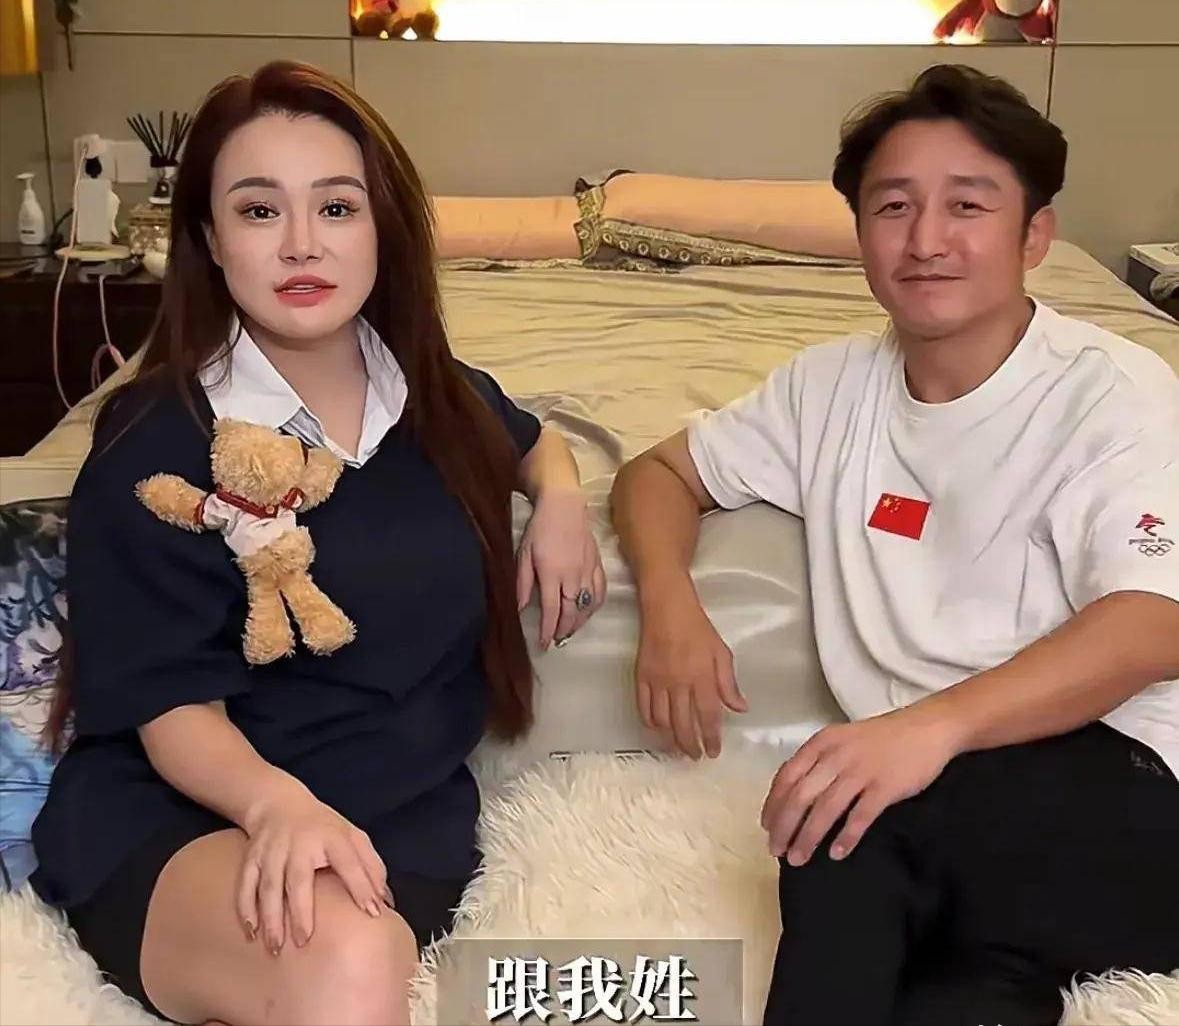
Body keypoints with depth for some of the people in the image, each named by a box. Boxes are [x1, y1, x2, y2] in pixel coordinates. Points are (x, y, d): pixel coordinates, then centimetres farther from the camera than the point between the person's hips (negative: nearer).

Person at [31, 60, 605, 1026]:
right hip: (179, 816, -3)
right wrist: (278, 800, -31)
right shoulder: (157, 447, -8)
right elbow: (172, 705, -10)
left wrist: (561, 498, 7)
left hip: (403, 821, 4)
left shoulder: (436, 397, 6)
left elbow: (532, 437, 31)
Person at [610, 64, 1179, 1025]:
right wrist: (669, 602, -5)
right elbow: (661, 470, 18)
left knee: (858, 832, -31)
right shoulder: (834, 384, 11)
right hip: (926, 796, 3)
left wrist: (938, 723, -38)